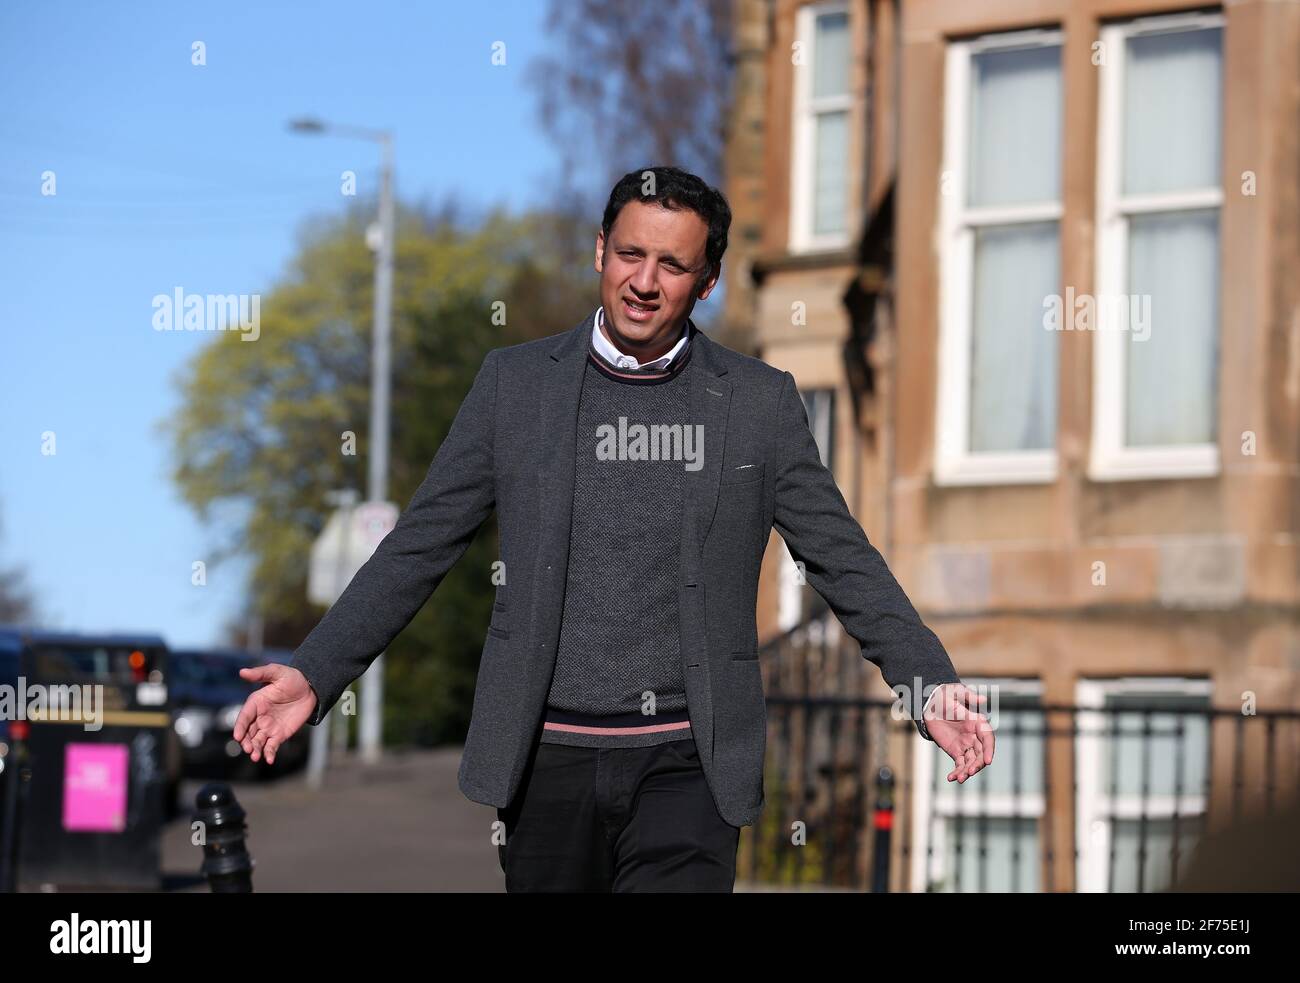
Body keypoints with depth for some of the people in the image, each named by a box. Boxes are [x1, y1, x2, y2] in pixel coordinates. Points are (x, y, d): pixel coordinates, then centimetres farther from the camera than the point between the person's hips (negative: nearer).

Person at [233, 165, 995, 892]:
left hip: (687, 762, -2)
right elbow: (419, 547, 7)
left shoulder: (760, 402, 3)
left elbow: (844, 560, 6)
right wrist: (315, 673, -1)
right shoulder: (516, 383, 5)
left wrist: (931, 686, -6)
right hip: (550, 756, 2)